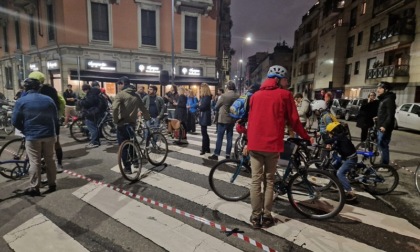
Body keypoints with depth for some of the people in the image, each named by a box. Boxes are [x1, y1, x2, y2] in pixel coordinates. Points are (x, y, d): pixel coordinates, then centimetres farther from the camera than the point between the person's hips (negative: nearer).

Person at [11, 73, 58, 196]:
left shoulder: (21, 101, -7)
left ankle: (34, 188, 13)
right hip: (49, 135, 3)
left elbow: (15, 122, -2)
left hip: (32, 136, -3)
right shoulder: (48, 99, 2)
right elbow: (55, 118, 8)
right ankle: (52, 184, 21)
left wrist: (25, 130, 15)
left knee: (34, 162, 5)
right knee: (50, 160, 12)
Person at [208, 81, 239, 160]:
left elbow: (216, 107, -3)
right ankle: (228, 155, 14)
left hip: (223, 119, -4)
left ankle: (216, 154, 4)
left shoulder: (223, 96, -14)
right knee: (229, 138, 10)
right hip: (232, 120, 4)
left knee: (219, 138, 1)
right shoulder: (238, 96, -3)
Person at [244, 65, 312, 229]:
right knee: (269, 180, 11)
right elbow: (293, 121, 2)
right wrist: (306, 137, 16)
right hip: (273, 144, -2)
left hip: (255, 143, 3)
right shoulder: (285, 95, 1)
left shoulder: (256, 95, 11)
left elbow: (250, 120, 13)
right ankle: (266, 216, 17)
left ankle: (255, 216, 13)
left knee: (256, 180, 7)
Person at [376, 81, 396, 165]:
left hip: (384, 128, -10)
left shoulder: (389, 99, -14)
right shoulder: (383, 99, 16)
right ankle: (383, 162, 26)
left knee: (383, 145, -4)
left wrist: (385, 126, -27)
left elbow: (390, 115, -21)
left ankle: (385, 164, 4)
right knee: (380, 145, 15)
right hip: (380, 127, 10)